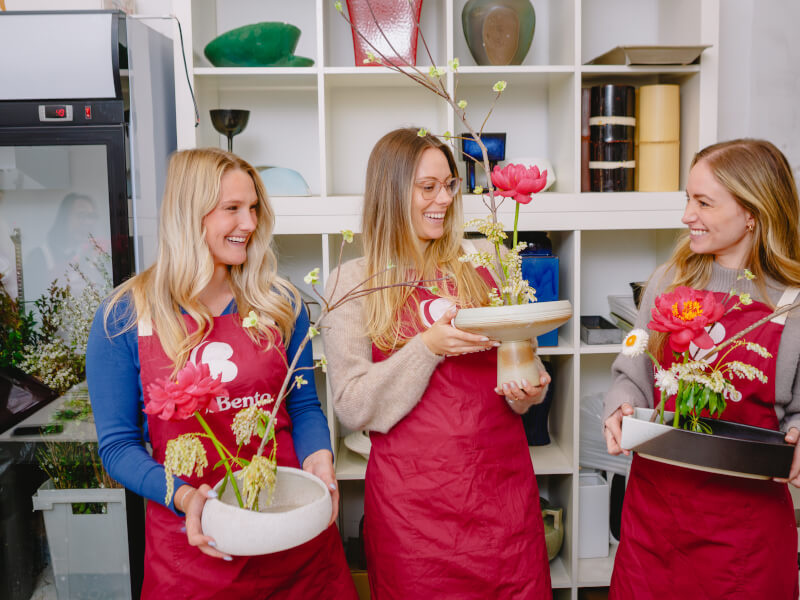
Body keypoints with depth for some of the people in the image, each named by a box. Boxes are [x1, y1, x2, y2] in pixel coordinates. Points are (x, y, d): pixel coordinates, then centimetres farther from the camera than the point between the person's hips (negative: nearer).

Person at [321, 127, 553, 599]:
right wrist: (428, 347, -17)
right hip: (412, 496, -3)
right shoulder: (353, 282, -2)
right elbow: (354, 408, -7)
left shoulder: (480, 265, 8)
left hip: (504, 486, 3)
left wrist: (529, 392, -5)